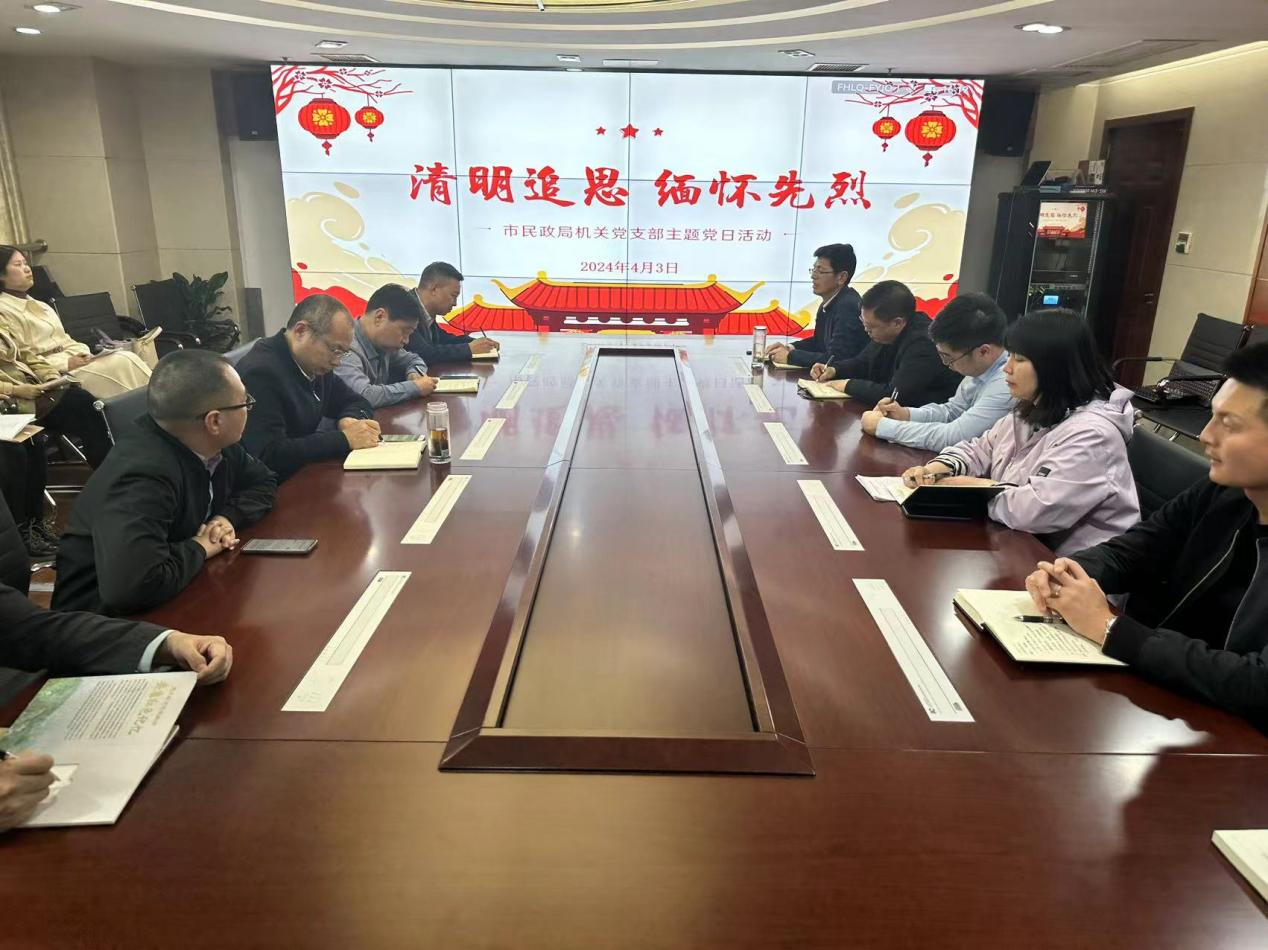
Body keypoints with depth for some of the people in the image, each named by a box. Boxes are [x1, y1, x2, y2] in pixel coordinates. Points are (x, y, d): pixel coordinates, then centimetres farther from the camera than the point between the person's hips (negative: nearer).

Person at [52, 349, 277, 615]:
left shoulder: (213, 445, -7)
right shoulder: (143, 475, -30)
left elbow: (264, 482, 11)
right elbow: (131, 586, -41)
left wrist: (228, 516, -10)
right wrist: (200, 547, -23)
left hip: (173, 602, 7)